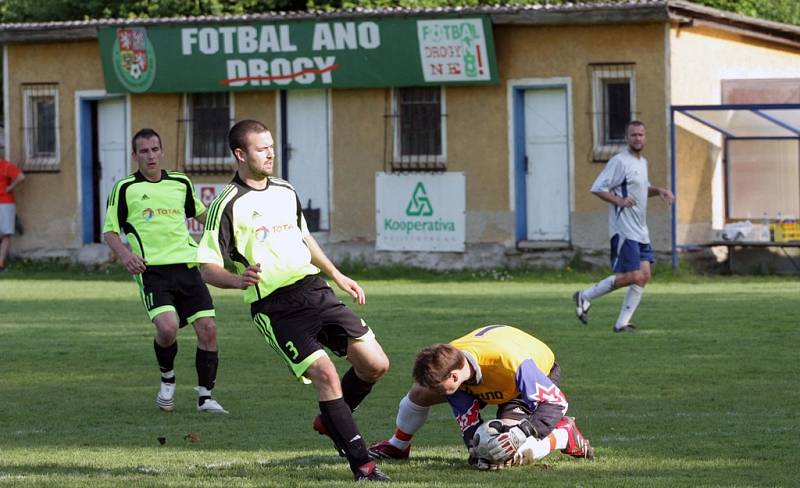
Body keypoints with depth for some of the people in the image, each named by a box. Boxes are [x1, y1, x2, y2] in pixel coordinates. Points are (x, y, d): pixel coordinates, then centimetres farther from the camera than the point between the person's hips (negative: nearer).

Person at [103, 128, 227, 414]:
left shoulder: (180, 183, 15)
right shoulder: (125, 189, 3)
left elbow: (200, 213, 33)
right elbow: (110, 230, 6)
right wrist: (125, 254, -12)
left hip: (186, 265, 4)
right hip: (152, 270, -4)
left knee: (207, 328, -7)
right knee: (167, 326, -25)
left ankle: (205, 397, 6)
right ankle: (167, 379, 6)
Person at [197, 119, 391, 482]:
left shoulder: (285, 191, 13)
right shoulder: (227, 205, -8)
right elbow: (207, 268, -10)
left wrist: (338, 277, 31)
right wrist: (239, 279, -29)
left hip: (314, 290, 7)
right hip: (275, 309, -7)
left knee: (375, 364, 0)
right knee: (326, 374, -18)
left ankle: (332, 422, 26)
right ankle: (361, 464, -10)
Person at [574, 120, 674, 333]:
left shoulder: (642, 162, 16)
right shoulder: (620, 161, -11)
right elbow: (597, 188, -14)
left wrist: (659, 190, 15)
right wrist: (619, 201, -24)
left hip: (640, 231, 9)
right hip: (624, 230, -9)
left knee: (644, 275, 0)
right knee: (633, 276, -13)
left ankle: (622, 323, 5)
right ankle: (585, 297, 2)